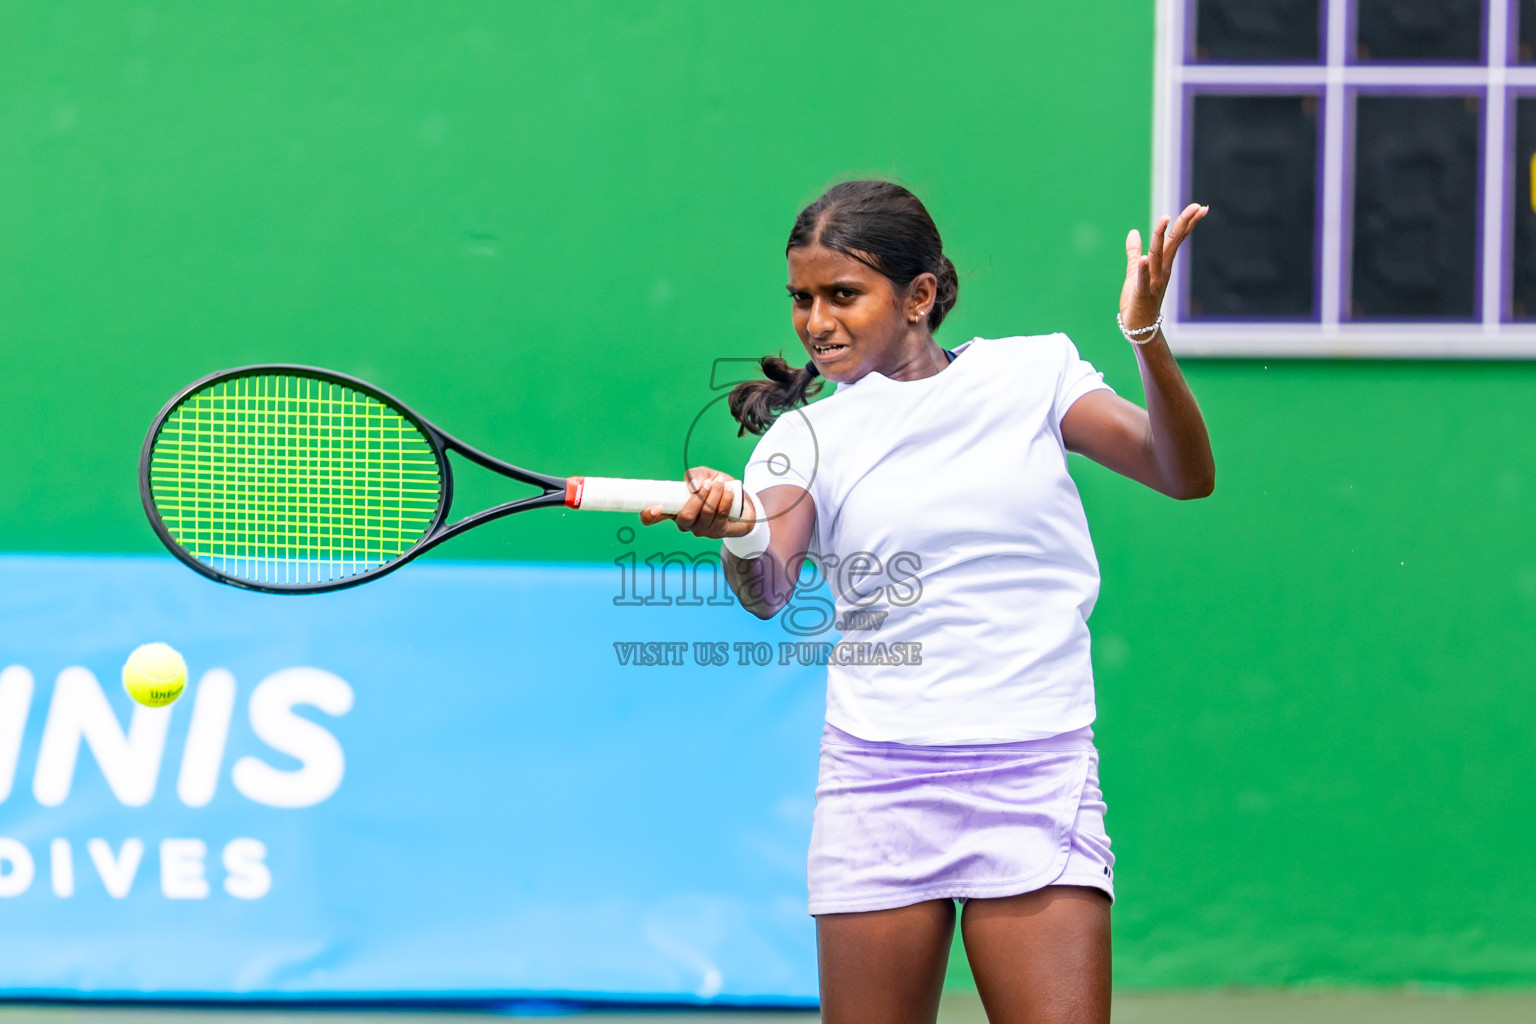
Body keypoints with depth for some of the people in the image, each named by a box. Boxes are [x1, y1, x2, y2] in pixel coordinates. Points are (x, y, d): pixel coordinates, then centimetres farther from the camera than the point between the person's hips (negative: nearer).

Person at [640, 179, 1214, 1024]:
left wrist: (1146, 338, -20)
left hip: (1035, 783, -1)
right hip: (878, 787, 1)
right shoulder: (806, 437, 6)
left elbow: (1186, 476, -3)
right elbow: (768, 591, -11)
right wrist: (740, 535, -35)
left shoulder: (1030, 376, 6)